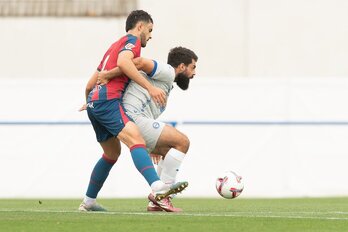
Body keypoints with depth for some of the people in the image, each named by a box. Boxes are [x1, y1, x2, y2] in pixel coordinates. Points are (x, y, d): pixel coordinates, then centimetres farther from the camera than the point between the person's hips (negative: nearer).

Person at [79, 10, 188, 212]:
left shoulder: (115, 45, 31)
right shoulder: (132, 40, 4)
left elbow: (89, 85, 34)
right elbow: (123, 61, -20)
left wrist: (89, 102, 51)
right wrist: (149, 87, -23)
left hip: (94, 101, 10)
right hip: (108, 99, -10)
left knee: (113, 153, 22)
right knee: (136, 140, -26)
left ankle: (88, 202, 28)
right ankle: (158, 187, -47)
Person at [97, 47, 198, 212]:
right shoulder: (167, 72, -4)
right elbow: (140, 62, -22)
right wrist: (108, 75, -19)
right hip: (135, 119, -10)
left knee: (169, 151, 17)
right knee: (182, 142, -10)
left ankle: (156, 202, 10)